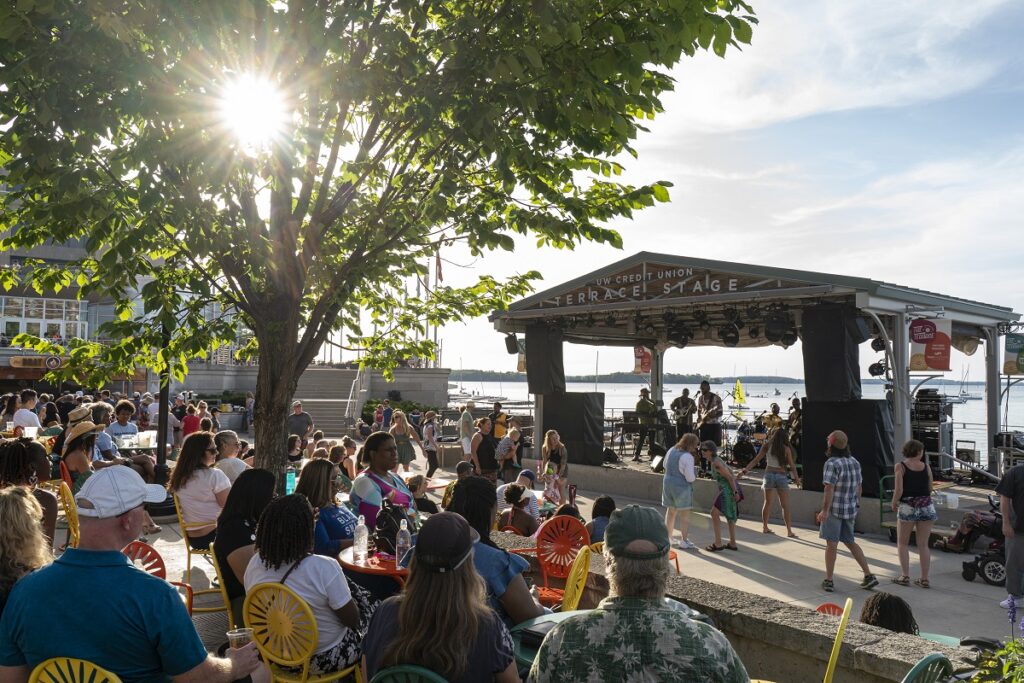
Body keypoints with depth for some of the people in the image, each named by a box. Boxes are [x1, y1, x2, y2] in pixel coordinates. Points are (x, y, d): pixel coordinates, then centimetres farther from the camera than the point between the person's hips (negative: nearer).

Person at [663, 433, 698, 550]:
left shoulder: (671, 450, 1)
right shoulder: (687, 457, -21)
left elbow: (665, 465, 17)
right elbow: (690, 478, -21)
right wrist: (694, 473, -2)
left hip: (668, 483, 7)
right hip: (682, 487, -7)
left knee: (670, 511, 18)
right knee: (684, 515, 6)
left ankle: (668, 538, 26)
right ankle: (684, 541, 10)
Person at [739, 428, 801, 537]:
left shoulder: (767, 446, 2)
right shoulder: (786, 449, -1)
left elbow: (756, 460, -1)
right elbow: (792, 465, -4)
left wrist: (745, 470, 2)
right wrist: (796, 478, 4)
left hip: (769, 474, 2)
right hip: (781, 476, -2)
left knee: (767, 502, 14)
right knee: (785, 506, 2)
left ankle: (764, 527, 19)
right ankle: (789, 531, 0)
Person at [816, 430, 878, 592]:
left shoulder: (832, 463, -17)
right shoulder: (854, 462, 6)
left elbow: (829, 489, -20)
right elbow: (858, 487, 12)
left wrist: (824, 510, -17)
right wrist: (856, 506, 22)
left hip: (834, 509, -7)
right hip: (850, 509, 7)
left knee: (831, 544, 1)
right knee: (850, 542, 19)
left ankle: (829, 581, 8)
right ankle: (869, 576, 17)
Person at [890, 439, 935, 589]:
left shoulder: (900, 466, -7)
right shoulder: (926, 467, 2)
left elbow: (898, 490, -11)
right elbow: (930, 488, 8)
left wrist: (894, 504, 2)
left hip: (907, 507, -3)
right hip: (926, 507, 3)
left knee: (903, 543, 11)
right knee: (923, 544, 10)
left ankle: (905, 576, 6)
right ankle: (924, 579, 13)